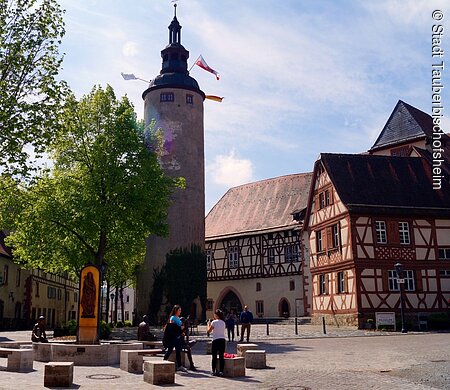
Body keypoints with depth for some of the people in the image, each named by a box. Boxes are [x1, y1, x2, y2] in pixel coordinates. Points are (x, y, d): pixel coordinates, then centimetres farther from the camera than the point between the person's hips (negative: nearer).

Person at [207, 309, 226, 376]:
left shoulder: (214, 322, -8)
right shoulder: (223, 322, 7)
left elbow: (209, 330, 1)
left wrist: (209, 324, 17)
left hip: (215, 340, -4)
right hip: (222, 340, 4)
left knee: (214, 356, 5)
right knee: (221, 356, 4)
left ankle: (214, 371, 9)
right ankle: (221, 371, 1)